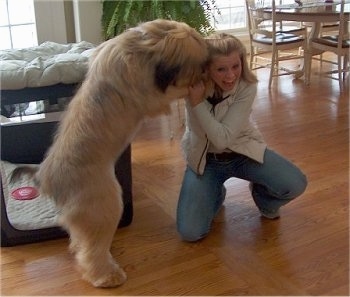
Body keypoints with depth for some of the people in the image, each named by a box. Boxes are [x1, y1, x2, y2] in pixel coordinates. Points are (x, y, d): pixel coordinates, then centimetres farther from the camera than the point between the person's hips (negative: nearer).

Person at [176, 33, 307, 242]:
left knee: (295, 185, -25)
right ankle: (216, 194, 16)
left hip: (242, 151, 0)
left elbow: (223, 138, -30)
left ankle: (263, 196, 12)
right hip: (204, 158, 0)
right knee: (190, 233, -16)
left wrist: (197, 102, -37)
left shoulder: (247, 86, -23)